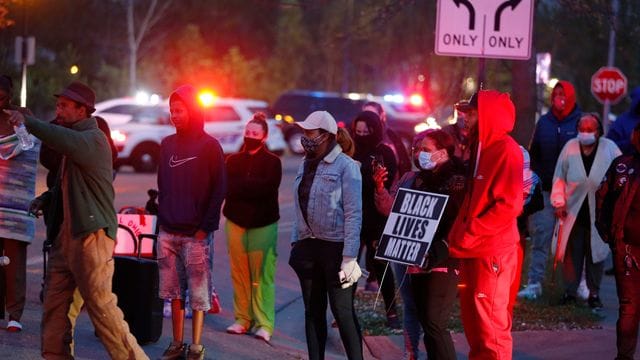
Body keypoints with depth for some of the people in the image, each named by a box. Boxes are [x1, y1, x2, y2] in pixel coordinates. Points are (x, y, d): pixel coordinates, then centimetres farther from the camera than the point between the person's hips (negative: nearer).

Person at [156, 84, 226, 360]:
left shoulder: (209, 146, -4)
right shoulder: (168, 144, 12)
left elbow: (219, 190, -6)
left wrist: (205, 227, -11)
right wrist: (162, 219, 9)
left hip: (196, 234, -5)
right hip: (169, 233, 5)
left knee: (198, 292, -2)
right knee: (174, 291, 7)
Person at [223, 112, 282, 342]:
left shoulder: (272, 162, 4)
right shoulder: (233, 161, 12)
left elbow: (267, 187, -12)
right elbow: (227, 189, -2)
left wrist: (240, 187, -8)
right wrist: (253, 187, -12)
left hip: (263, 224, -3)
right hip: (236, 221, 3)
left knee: (262, 275, -8)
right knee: (239, 273, 1)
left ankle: (264, 323, -7)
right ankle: (242, 319, 9)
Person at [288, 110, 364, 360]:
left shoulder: (345, 166, -8)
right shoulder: (305, 166, 12)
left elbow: (354, 213, -12)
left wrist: (349, 256, -18)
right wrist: (296, 242, 9)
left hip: (335, 247, -6)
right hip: (308, 247, 7)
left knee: (343, 312, -6)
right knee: (313, 312, 9)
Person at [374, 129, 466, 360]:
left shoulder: (457, 181, -10)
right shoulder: (412, 180, 13)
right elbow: (390, 208, 12)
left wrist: (437, 253, -23)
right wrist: (381, 189, -6)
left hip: (443, 264, -8)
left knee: (434, 325, -12)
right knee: (426, 323, 12)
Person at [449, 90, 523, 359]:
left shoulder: (506, 149, -13)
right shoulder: (480, 148, 16)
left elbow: (509, 205, -21)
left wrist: (469, 236, -20)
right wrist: (459, 236, 10)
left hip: (492, 252, -9)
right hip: (472, 251, 9)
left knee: (491, 327, -7)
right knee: (473, 323, 14)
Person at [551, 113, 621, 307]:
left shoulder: (610, 149, -6)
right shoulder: (570, 148, -3)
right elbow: (559, 177, 4)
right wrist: (559, 202, -1)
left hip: (599, 214, -1)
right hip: (573, 213, 1)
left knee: (596, 254, 8)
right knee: (572, 253, 5)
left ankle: (594, 293, 21)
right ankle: (570, 291, 18)